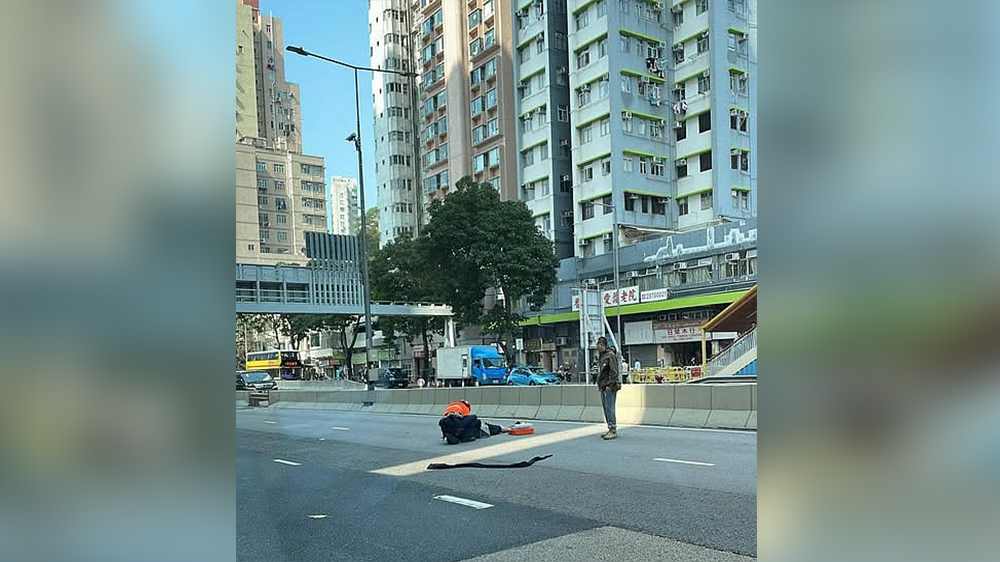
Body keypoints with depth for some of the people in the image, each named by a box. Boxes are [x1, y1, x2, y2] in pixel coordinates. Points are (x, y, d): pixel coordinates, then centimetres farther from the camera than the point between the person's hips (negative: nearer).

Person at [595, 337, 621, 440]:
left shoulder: (610, 355, -12)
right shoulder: (601, 356, 17)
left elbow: (614, 372, -17)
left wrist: (610, 385, -20)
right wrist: (599, 384, 17)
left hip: (610, 387, -10)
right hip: (603, 387, 10)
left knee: (610, 408, -10)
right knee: (606, 408, 12)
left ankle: (613, 430, -7)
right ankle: (611, 430, 18)